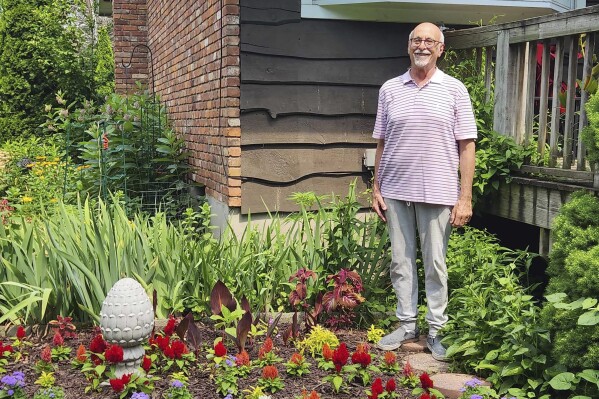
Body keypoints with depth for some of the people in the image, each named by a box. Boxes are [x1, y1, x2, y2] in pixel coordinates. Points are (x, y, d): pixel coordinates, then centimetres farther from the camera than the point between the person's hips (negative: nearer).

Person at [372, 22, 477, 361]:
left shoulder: (454, 90, 1)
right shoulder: (390, 89, 8)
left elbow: (467, 147, -2)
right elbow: (381, 143, 12)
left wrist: (465, 198, -7)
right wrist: (376, 188, 7)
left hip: (437, 193, -3)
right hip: (396, 192, 3)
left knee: (436, 265, 5)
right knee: (401, 262, 9)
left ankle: (437, 330, 17)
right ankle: (407, 325, 22)